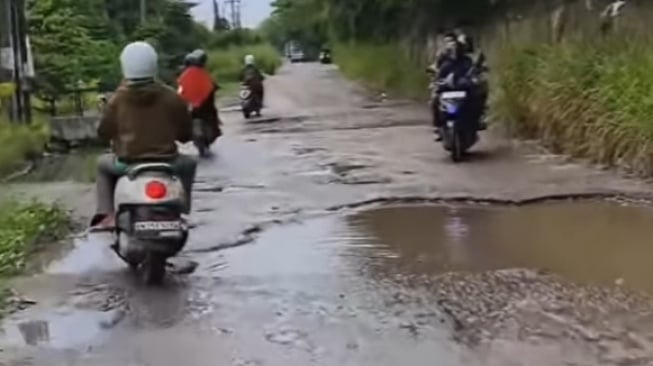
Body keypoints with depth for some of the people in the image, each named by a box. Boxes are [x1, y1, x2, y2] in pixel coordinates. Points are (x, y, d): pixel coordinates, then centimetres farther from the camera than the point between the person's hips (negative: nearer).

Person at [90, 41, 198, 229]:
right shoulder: (172, 98, -6)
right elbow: (186, 134, 2)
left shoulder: (117, 99, -6)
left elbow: (103, 132, 3)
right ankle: (181, 213, 23)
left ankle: (106, 214, 17)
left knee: (103, 163, 32)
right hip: (166, 162, 0)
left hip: (128, 163, 0)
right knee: (189, 163, 32)